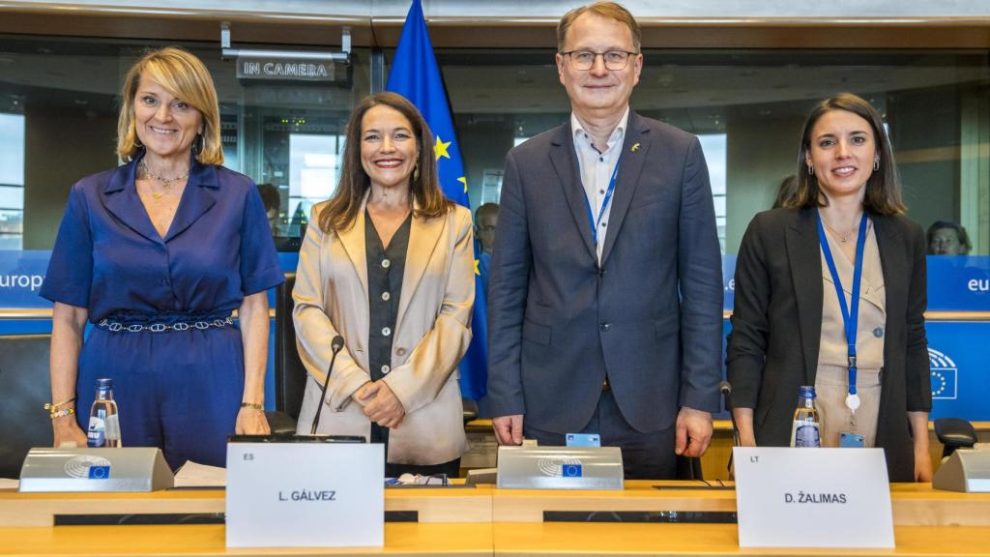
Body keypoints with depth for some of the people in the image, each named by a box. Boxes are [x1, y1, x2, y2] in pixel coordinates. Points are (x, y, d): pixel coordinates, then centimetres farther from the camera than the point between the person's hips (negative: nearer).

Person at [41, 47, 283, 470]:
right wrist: (63, 417, -3)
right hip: (115, 387, 1)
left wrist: (252, 404, -7)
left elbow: (254, 307, 2)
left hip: (210, 389, -1)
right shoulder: (90, 197, 7)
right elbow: (68, 317, 5)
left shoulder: (238, 194, 4)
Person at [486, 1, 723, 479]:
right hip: (551, 407, 1)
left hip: (650, 407, 0)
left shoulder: (680, 154, 2)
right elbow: (506, 289, 4)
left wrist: (700, 399, -3)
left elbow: (702, 281, 1)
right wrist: (504, 399, 0)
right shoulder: (526, 162, 4)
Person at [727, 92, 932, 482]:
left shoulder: (905, 238, 8)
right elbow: (746, 342, -2)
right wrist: (747, 443, -6)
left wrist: (922, 446, 8)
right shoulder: (769, 232, -2)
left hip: (885, 445, 3)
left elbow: (912, 344, 12)